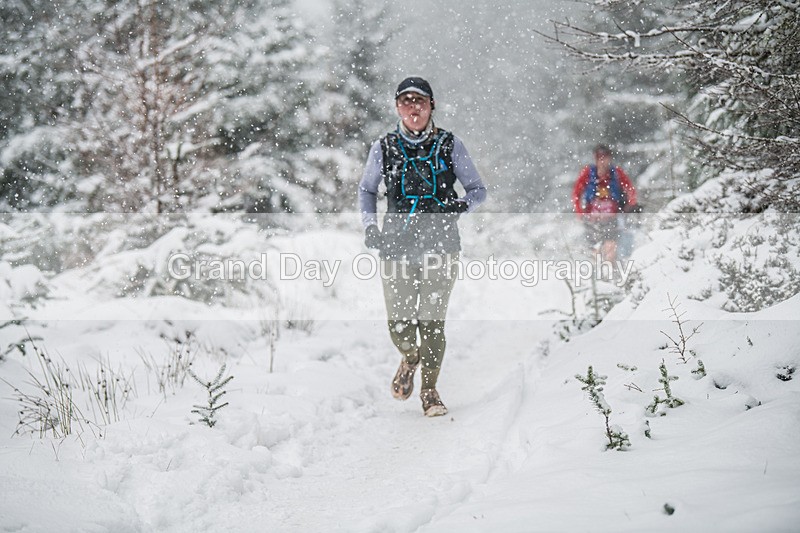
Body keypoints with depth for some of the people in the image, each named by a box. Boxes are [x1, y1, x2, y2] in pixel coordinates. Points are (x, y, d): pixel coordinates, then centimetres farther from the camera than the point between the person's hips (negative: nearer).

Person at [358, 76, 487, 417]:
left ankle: (430, 390, 11)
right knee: (398, 324, -1)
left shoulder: (449, 145, 3)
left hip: (440, 246, -1)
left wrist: (462, 205, -13)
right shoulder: (384, 148, 6)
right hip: (397, 247, 1)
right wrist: (370, 226, 3)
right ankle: (410, 358, 34)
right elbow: (366, 190, 19)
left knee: (431, 321, -7)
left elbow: (478, 189, 8)